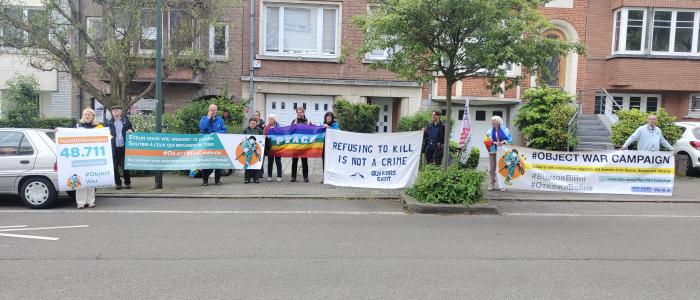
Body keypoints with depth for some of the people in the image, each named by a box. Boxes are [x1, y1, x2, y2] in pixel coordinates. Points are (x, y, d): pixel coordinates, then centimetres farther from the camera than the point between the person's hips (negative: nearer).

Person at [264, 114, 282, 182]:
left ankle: (279, 176, 10)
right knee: (270, 162, 8)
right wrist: (265, 137, -15)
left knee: (278, 162, 4)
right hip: (269, 147, 3)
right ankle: (269, 176, 14)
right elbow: (264, 135, 6)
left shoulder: (278, 126, -2)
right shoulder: (267, 127, 8)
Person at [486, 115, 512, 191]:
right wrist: (495, 143, -14)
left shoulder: (505, 130, 5)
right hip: (492, 151, 2)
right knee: (492, 168, 2)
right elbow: (488, 141, 3)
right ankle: (491, 184, 9)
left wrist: (503, 142, -16)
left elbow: (510, 139, 2)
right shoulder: (490, 131, 11)